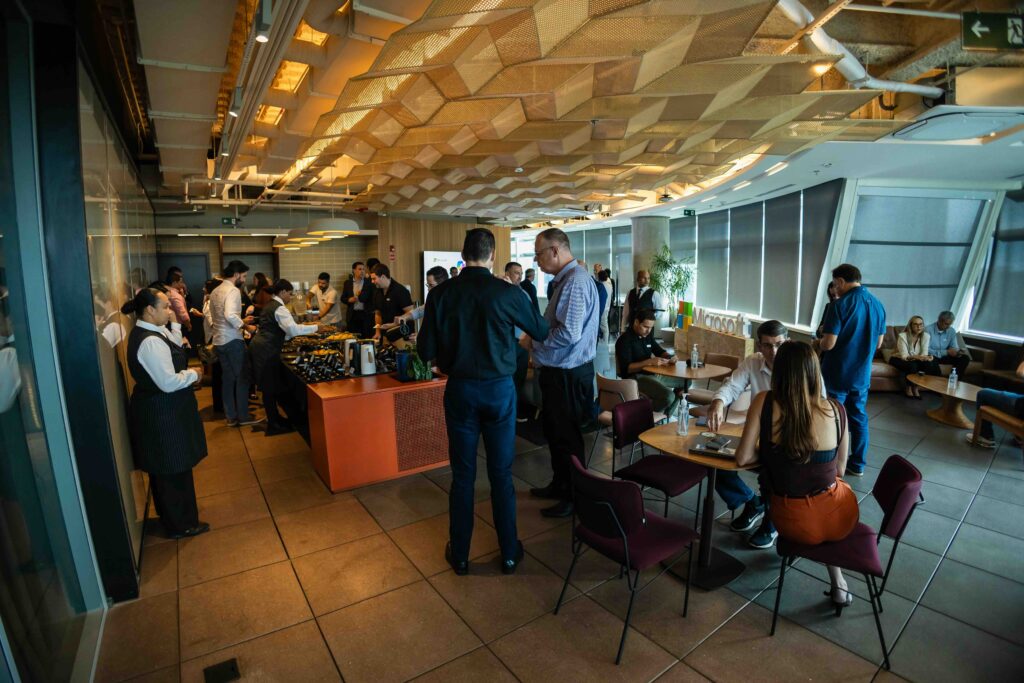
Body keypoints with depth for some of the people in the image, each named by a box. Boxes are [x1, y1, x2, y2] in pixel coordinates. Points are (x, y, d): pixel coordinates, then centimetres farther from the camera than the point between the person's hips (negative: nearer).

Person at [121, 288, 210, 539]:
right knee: (174, 469, 5)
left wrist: (175, 323, 7)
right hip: (164, 414, -10)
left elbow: (173, 350, 16)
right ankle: (181, 525, 21)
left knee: (164, 468, 24)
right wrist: (194, 374, -12)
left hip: (158, 410, 11)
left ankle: (171, 514, 42)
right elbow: (169, 382, -28)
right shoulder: (150, 342, -26)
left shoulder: (148, 332, 4)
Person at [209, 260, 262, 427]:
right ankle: (243, 416, 9)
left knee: (228, 378, 14)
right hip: (232, 341, -9)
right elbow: (230, 315, -30)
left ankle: (231, 416, 20)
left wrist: (241, 320, 20)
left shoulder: (216, 291, 13)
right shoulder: (233, 290, -15)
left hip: (218, 341, 9)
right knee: (242, 378, 2)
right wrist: (246, 326, -18)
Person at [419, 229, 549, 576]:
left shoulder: (441, 293, -7)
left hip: (460, 390, 1)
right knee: (501, 473, 12)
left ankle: (459, 554, 27)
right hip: (500, 388, -1)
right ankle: (509, 552, 27)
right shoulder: (507, 292, -11)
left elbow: (426, 350, -5)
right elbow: (542, 331, 2)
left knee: (462, 475, 13)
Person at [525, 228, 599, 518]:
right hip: (558, 371, 10)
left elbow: (569, 333, -29)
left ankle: (574, 498, 24)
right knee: (553, 431, 22)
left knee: (566, 438, 6)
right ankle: (560, 485, 40)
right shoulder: (565, 279, 11)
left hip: (568, 374, -10)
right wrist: (535, 338, 6)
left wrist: (533, 342, -15)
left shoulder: (575, 281, -22)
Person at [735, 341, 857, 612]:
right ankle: (838, 585, 39)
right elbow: (839, 470, 2)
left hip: (794, 522, -1)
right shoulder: (836, 409, -10)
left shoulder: (764, 402, -16)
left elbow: (743, 458, -12)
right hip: (839, 517, 1)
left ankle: (837, 584, 45)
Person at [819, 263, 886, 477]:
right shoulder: (878, 305, 4)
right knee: (859, 418, 16)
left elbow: (828, 344, -20)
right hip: (862, 374, 6)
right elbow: (878, 343, 12)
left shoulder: (841, 305, -18)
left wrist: (820, 340, 1)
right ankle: (857, 464, 25)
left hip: (837, 374, -6)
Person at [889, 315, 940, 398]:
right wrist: (917, 357, -43)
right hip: (899, 359, -5)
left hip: (916, 360, 5)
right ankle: (908, 388, -9)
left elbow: (924, 354, -14)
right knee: (912, 365, -35)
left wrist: (927, 357, -37)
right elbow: (904, 357, -25)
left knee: (930, 364, -24)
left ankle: (915, 387, -6)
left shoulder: (925, 335, -8)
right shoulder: (903, 336, -23)